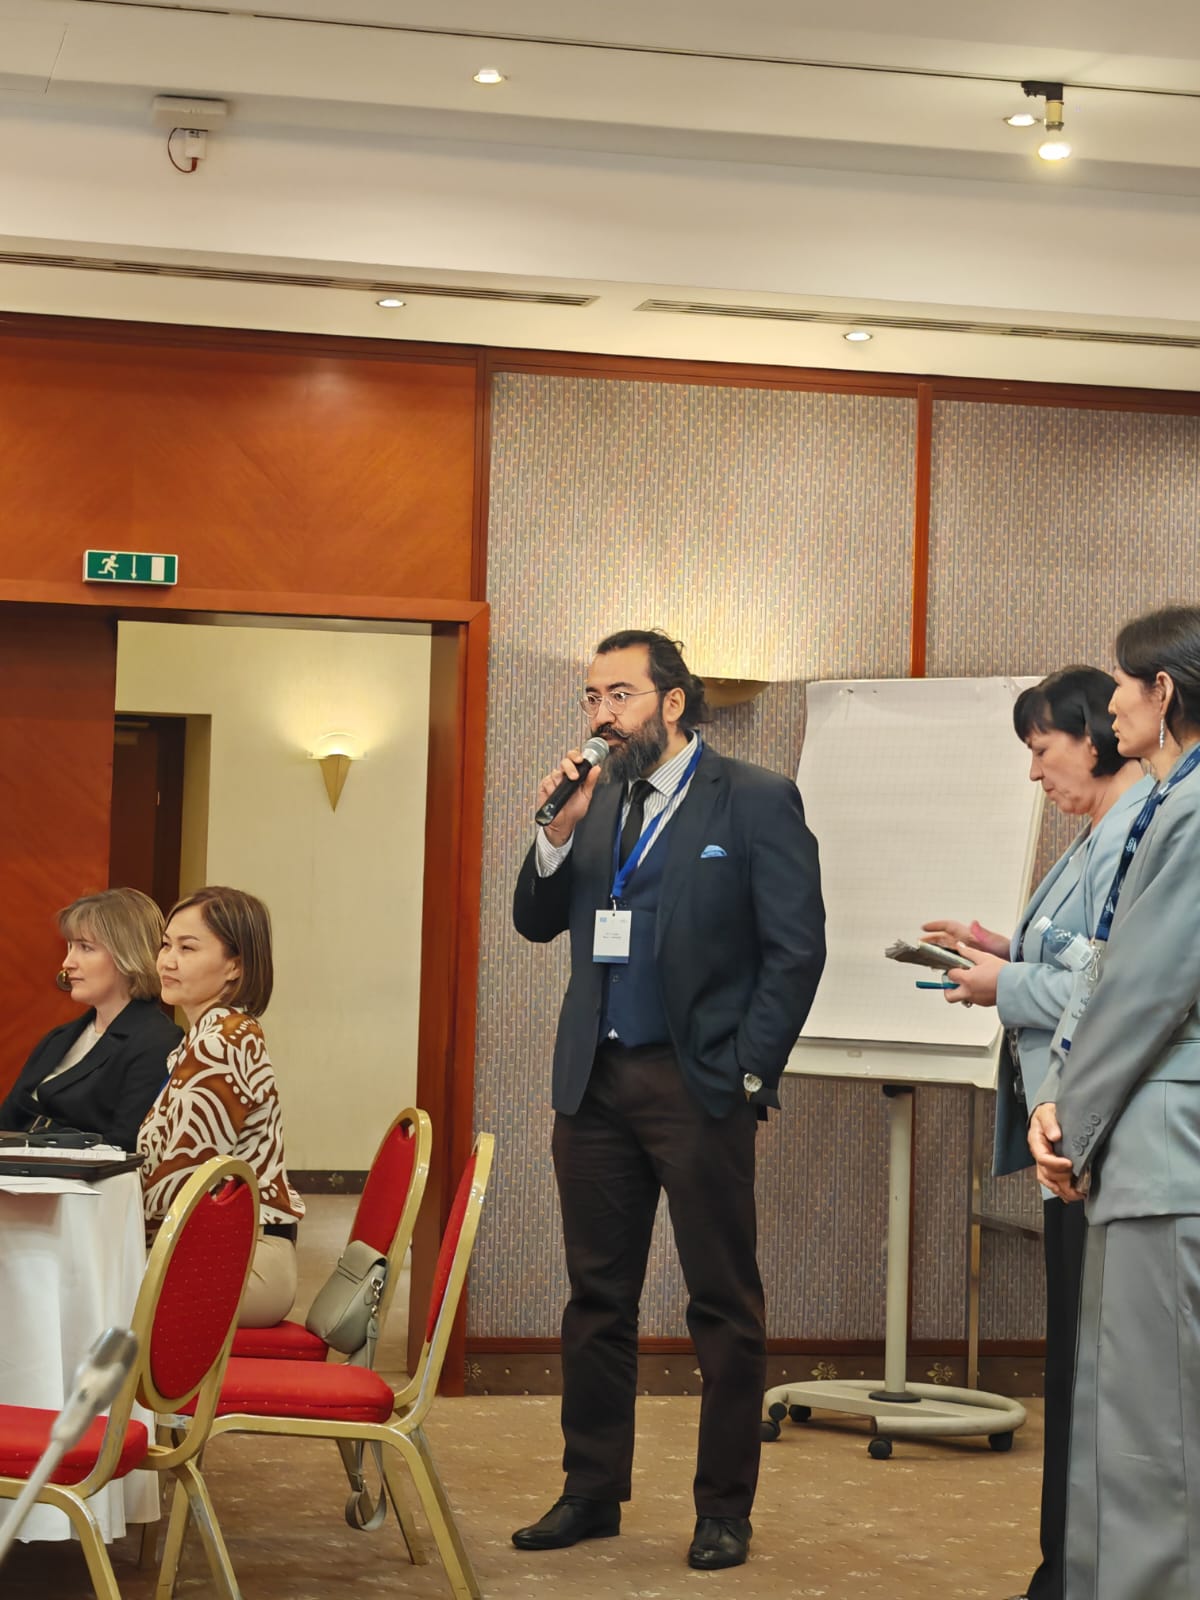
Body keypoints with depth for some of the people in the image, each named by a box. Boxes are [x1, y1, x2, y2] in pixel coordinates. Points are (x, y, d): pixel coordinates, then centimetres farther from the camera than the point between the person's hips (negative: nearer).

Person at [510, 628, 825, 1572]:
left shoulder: (757, 802, -4)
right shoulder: (594, 801, 12)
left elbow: (796, 950, -6)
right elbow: (538, 924, 12)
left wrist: (748, 1074, -10)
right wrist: (558, 835, -5)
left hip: (698, 1086, -5)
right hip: (595, 1083, 5)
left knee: (724, 1304, 1)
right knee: (597, 1298, 11)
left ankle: (725, 1509, 9)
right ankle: (593, 1493, 20)